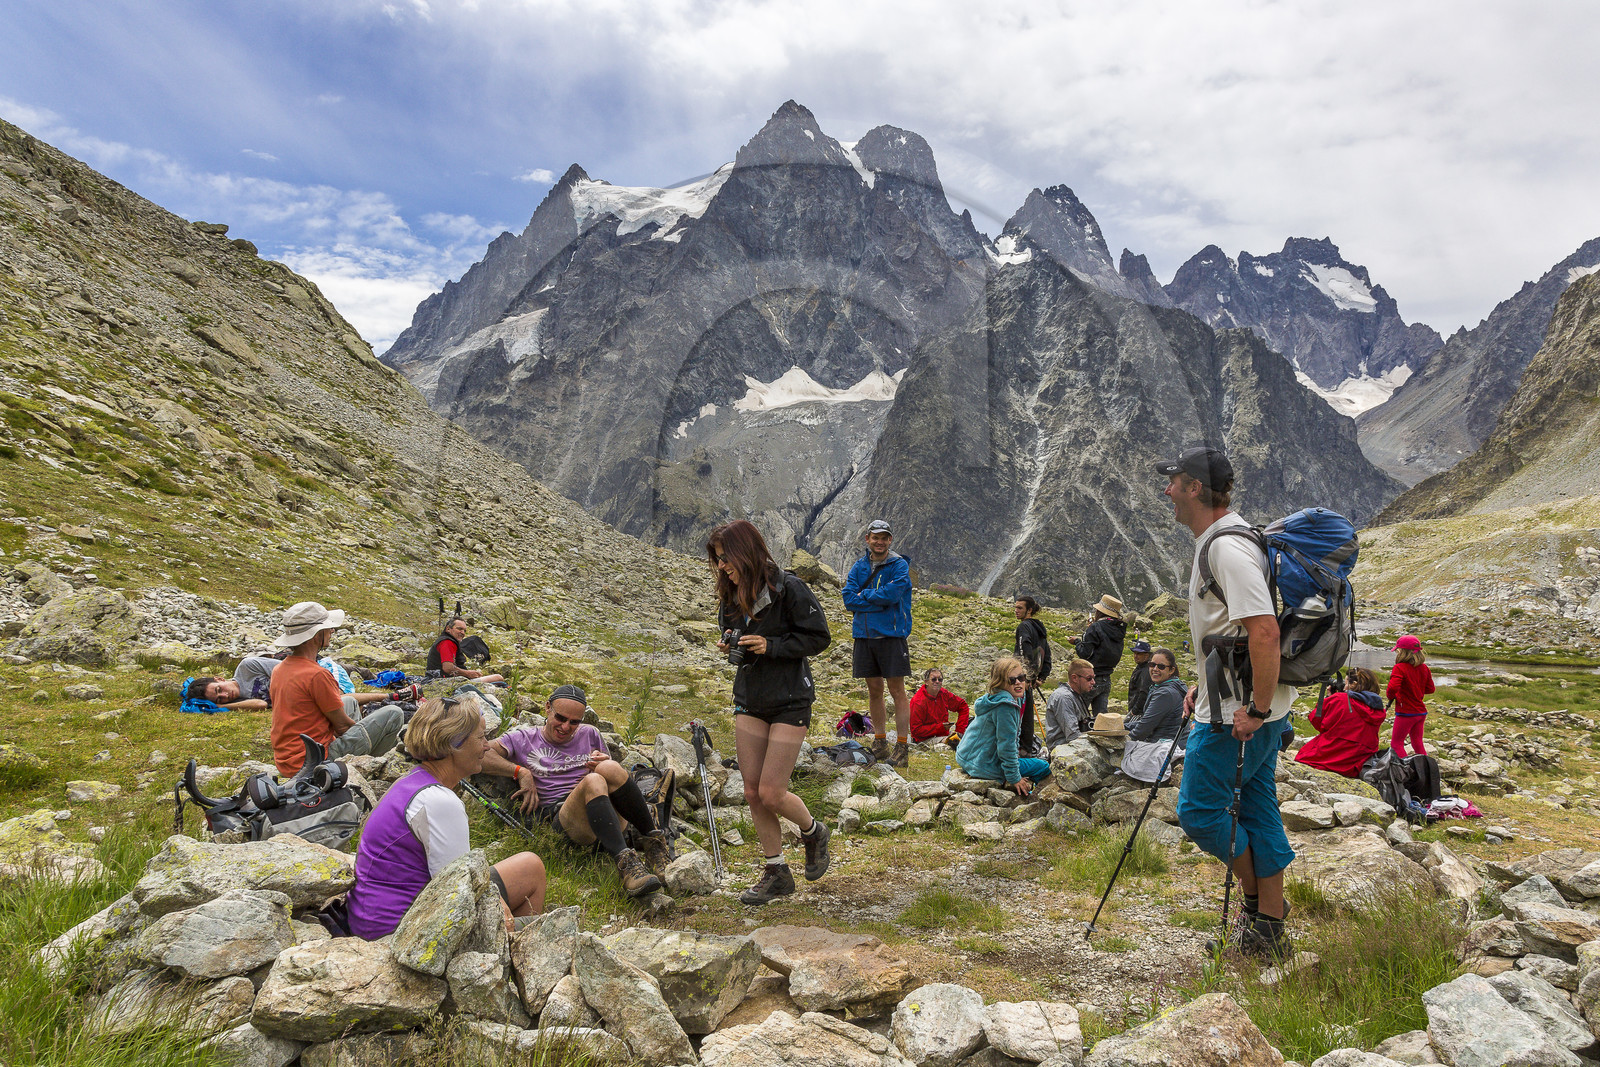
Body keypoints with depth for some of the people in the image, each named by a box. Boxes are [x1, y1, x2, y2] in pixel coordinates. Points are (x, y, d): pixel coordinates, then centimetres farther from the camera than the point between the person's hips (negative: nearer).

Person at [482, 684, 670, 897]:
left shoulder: (589, 734, 23)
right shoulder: (524, 739, 15)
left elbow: (616, 776, 26)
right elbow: (481, 754, 2)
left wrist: (607, 764, 3)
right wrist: (521, 772, -7)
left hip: (609, 813, 3)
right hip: (559, 816, -3)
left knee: (608, 769, -30)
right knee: (592, 781, -35)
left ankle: (653, 840, -28)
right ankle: (624, 861, -50)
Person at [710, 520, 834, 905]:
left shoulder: (788, 588, -15)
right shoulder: (731, 595, 4)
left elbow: (818, 637, -12)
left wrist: (771, 645, -21)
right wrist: (729, 646, -4)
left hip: (789, 700, -6)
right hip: (749, 699, 7)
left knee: (771, 793, -6)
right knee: (752, 792, 6)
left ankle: (814, 832, 26)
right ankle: (777, 873, 22)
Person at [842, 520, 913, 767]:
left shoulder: (899, 566, -3)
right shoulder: (859, 566, 10)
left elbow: (892, 594, -18)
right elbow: (848, 599, -1)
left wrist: (864, 594, -6)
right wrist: (879, 600, -11)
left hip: (891, 635, -4)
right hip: (864, 635, 4)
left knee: (897, 691, -3)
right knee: (874, 690, 11)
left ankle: (902, 748, 2)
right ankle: (879, 743, 21)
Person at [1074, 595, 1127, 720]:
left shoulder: (1096, 628, -13)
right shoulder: (1119, 631, 8)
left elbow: (1084, 653, -17)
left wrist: (1078, 641, 4)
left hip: (1092, 679, -7)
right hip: (1107, 680, 7)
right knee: (1101, 716, 9)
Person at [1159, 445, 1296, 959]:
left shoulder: (1227, 548, -21)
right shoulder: (1214, 542, 13)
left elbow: (1264, 631, -30)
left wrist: (1256, 709, -24)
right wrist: (1203, 685, 22)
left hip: (1241, 714, -10)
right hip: (1247, 705, 10)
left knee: (1199, 811, 1)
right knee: (1258, 811, 15)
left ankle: (1255, 896, 20)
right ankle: (1269, 928, 25)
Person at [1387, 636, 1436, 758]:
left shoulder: (1400, 668, -19)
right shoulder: (1424, 668, 2)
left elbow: (1393, 687, -31)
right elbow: (1430, 688, 11)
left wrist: (1390, 696, -11)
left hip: (1406, 713, -7)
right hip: (1421, 712, 7)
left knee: (1396, 744, 4)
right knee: (1417, 743, 19)